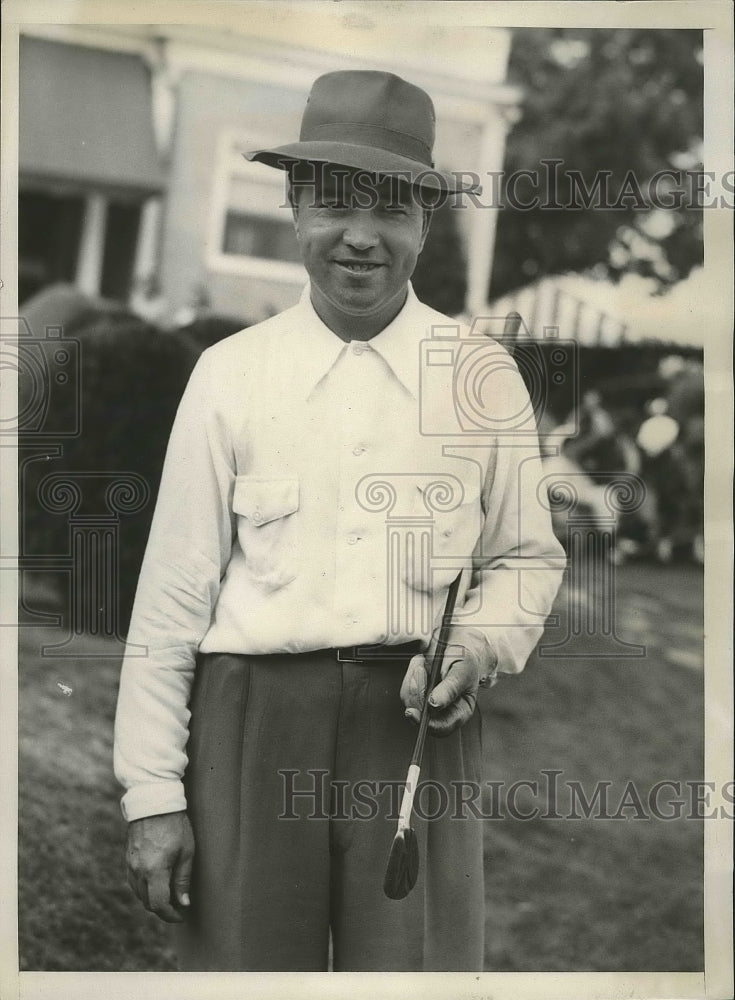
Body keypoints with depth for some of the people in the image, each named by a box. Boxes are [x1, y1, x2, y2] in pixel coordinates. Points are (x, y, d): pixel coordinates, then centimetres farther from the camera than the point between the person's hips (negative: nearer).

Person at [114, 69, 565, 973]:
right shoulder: (230, 373, 3)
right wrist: (152, 794, 1)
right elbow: (174, 590, 3)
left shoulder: (484, 374, 5)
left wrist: (480, 645, -8)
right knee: (245, 964, 5)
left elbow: (527, 557, 14)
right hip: (252, 719, 0)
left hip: (419, 723, 1)